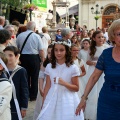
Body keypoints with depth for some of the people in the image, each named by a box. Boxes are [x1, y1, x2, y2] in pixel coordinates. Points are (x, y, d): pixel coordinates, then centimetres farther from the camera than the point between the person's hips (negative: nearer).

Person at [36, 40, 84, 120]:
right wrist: (44, 103, 7)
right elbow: (47, 86, 8)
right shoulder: (49, 67, 3)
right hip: (52, 100, 3)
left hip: (67, 101, -2)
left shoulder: (73, 68, -6)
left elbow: (76, 88, -2)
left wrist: (64, 83, -19)